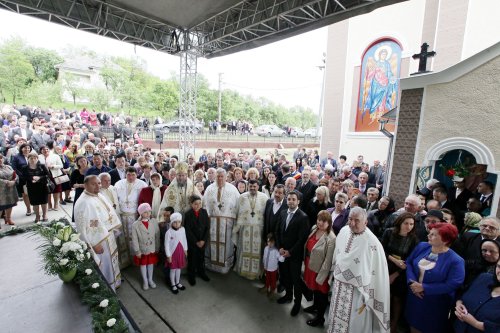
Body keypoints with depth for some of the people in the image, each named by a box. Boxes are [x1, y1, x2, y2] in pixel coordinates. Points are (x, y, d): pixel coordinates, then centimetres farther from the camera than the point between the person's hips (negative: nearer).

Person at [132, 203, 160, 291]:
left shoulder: (154, 222, -14)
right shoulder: (135, 225, -19)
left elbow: (157, 236, -5)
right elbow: (134, 240, -12)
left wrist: (157, 248, -1)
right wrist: (137, 251, -9)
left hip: (152, 249, 2)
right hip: (142, 250, -1)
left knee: (151, 264, 20)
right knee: (143, 265, 18)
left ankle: (150, 280, 43)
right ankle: (145, 281, 41)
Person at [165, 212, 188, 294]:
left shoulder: (182, 229, -9)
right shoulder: (169, 232, -21)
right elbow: (166, 245, -14)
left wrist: (185, 249, 12)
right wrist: (168, 255, -11)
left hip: (180, 252, 4)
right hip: (173, 253, -4)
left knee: (179, 268, 19)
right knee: (173, 269, 12)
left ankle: (177, 283, 40)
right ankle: (173, 285, 32)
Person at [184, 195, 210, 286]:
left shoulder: (204, 212, -4)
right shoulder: (188, 214, -11)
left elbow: (207, 227, -4)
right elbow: (188, 230, -11)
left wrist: (203, 240, -10)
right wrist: (196, 242, -11)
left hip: (203, 240, 3)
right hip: (192, 241, -2)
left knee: (201, 257, 16)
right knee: (192, 258, 10)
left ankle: (201, 272, 37)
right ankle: (191, 276, 29)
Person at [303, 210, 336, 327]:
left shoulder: (331, 238, -28)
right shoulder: (314, 229, -6)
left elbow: (328, 261, -22)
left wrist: (320, 276, -15)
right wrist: (305, 264, 10)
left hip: (320, 271, -6)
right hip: (310, 266, 7)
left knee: (321, 293, 17)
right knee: (314, 289, 29)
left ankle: (320, 317, 41)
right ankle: (315, 306, 56)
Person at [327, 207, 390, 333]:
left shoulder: (372, 243, -24)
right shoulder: (343, 231, -6)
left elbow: (377, 274, -18)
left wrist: (367, 299, -13)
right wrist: (334, 275, 16)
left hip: (356, 291, -5)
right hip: (338, 287, 5)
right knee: (336, 320, 24)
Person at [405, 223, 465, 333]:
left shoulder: (456, 261, -18)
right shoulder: (422, 246, -5)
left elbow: (452, 285, -21)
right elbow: (408, 262, -1)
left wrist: (424, 287, -22)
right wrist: (412, 281, -17)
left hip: (435, 305, -4)